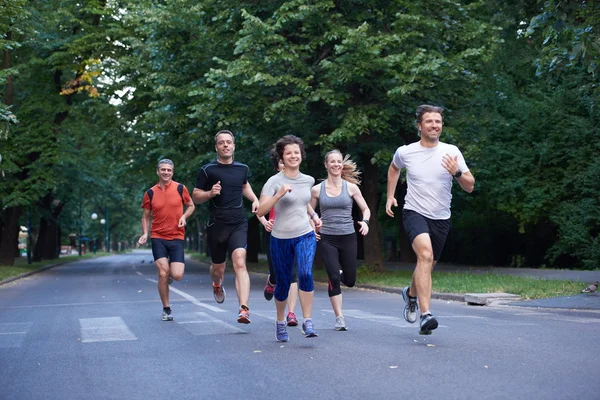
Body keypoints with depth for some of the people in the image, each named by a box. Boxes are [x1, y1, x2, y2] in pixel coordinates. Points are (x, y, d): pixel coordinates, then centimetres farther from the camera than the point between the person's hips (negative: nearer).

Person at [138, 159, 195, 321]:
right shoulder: (150, 193, 2)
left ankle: (169, 272, 28)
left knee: (177, 275, -11)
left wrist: (184, 216, -7)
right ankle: (166, 309, 6)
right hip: (158, 237, 0)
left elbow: (191, 205, 13)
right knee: (163, 273, -11)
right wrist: (145, 234, -3)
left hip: (177, 238, 0)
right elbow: (146, 216, 11)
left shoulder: (180, 188, 0)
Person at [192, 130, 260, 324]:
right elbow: (195, 195, 3)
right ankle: (217, 284, 51)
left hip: (239, 224, 1)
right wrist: (210, 193, -16)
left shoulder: (242, 168, 9)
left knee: (240, 263, -19)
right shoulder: (207, 170, -1)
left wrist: (255, 199, 14)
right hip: (216, 225, -1)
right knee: (218, 268, 13)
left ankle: (244, 309, -26)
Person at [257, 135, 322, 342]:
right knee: (283, 284, 7)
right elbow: (260, 211, -18)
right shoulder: (274, 181, -8)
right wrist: (279, 194, -28)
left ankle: (307, 322, -17)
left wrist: (314, 215, 11)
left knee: (306, 274, -23)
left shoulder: (308, 180, 6)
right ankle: (280, 322, 31)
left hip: (305, 236, 2)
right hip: (281, 239, -2)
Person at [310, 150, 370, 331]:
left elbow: (365, 209, 7)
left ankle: (339, 270, 43)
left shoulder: (351, 187, 1)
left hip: (348, 237, 1)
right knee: (334, 277, -14)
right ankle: (339, 318, -2)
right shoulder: (317, 189, 2)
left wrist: (365, 221, -13)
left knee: (350, 281, 6)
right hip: (326, 239, -1)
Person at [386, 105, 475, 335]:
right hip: (414, 212, -3)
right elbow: (393, 169, 22)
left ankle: (411, 294, 50)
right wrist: (390, 197, 16)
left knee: (428, 265, 15)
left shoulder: (451, 152, -3)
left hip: (441, 218, 3)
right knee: (425, 254, -29)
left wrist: (457, 173, -22)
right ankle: (425, 315, -31)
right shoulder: (405, 152, -2)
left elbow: (470, 187, -3)